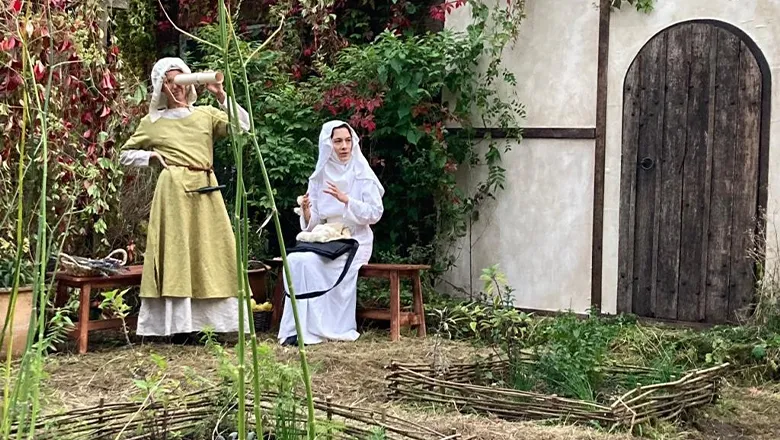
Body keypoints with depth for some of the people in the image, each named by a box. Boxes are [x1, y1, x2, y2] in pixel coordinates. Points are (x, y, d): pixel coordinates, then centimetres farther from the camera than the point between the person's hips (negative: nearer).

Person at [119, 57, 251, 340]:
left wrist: (221, 96, -7)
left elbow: (243, 126, -1)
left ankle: (214, 322, 3)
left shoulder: (206, 114, 12)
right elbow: (125, 156, 17)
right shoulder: (152, 123, 11)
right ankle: (180, 327, -6)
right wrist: (151, 156, 1)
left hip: (205, 192, 2)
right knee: (176, 256, -6)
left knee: (209, 254, 0)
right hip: (173, 191, -2)